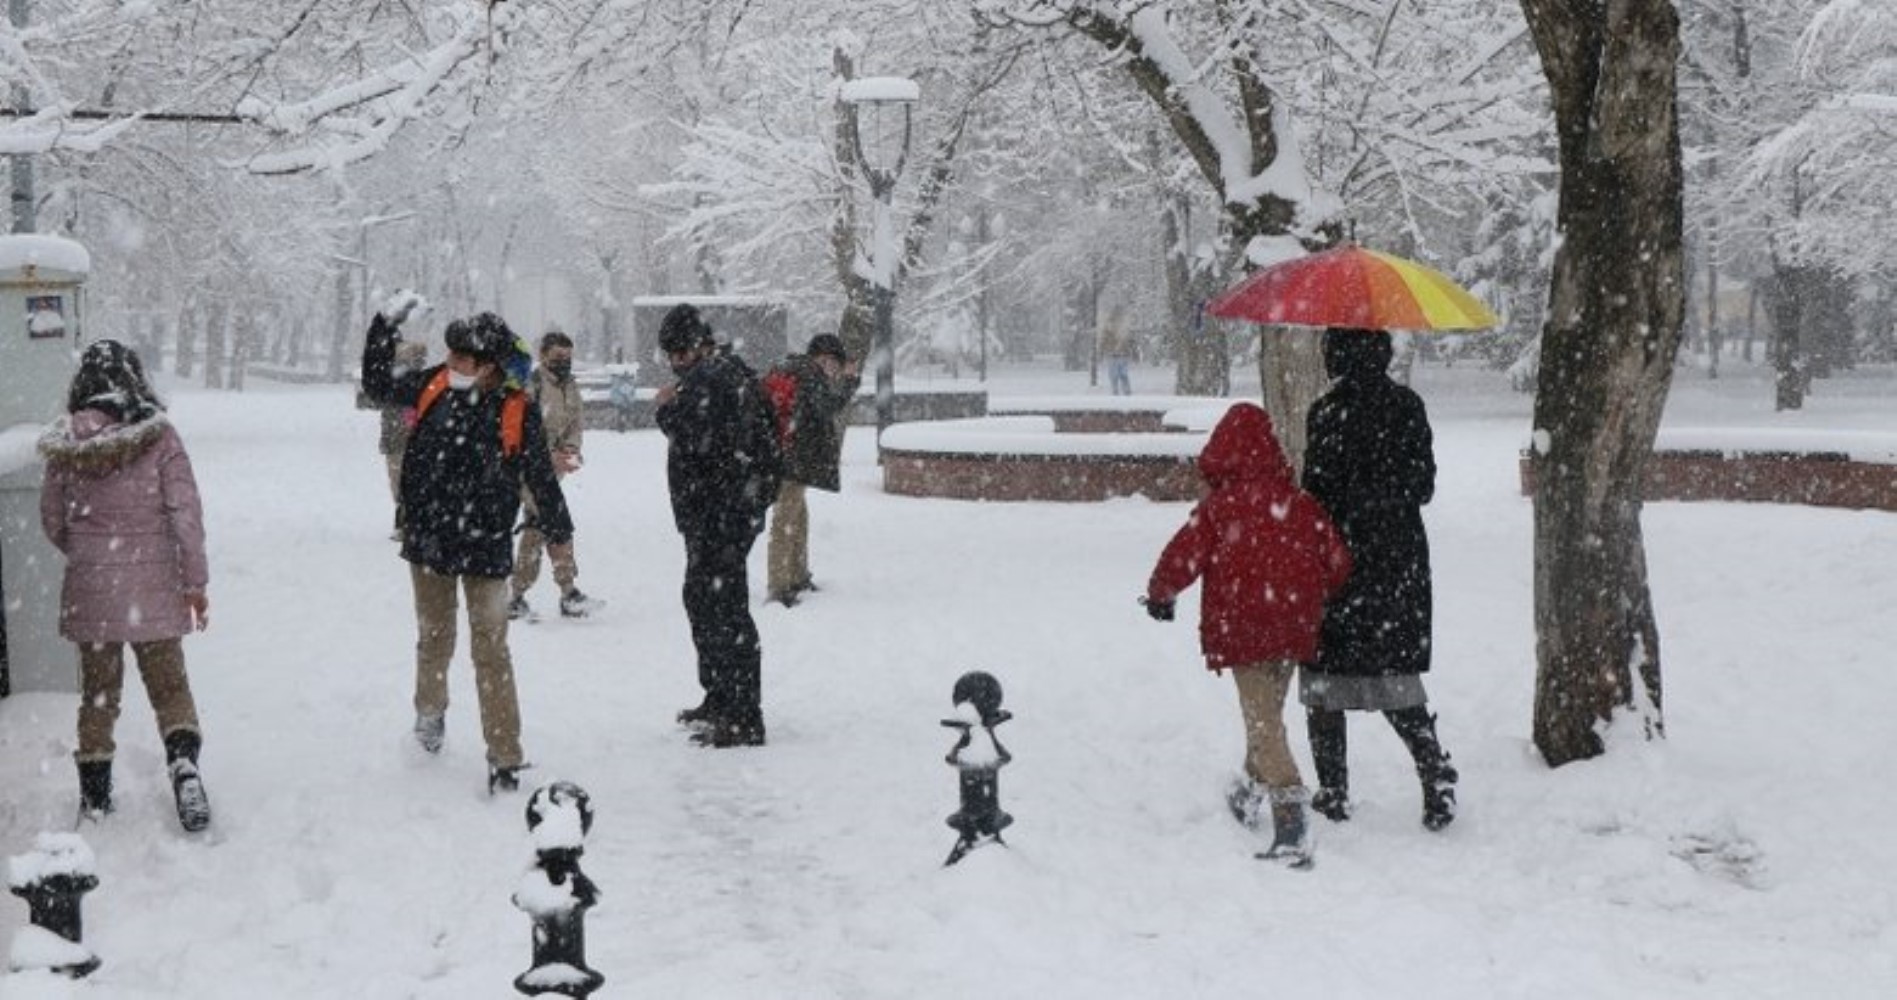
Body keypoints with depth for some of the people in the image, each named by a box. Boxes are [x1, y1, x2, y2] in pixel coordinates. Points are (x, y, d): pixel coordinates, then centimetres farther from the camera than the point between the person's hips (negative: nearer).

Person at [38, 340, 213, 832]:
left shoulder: (66, 444, -3)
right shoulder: (158, 436, -10)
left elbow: (52, 520, 6)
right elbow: (185, 512, -10)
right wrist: (196, 580, -3)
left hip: (90, 587, 2)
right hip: (153, 585, -2)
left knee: (98, 690, 15)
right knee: (168, 682, 10)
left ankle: (94, 793, 22)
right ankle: (183, 760, -13)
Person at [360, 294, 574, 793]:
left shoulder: (517, 411, -13)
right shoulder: (435, 386, -4)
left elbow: (541, 476, -1)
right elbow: (377, 386, 14)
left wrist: (558, 533, 10)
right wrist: (385, 326, 5)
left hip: (485, 547, -3)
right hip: (428, 541, 3)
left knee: (491, 652, -4)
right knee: (434, 640, 19)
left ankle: (506, 759, 0)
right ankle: (430, 712, 47)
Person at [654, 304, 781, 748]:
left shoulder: (711, 378, -17)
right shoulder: (731, 372, 17)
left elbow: (699, 440, -25)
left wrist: (667, 408, -8)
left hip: (720, 515, -12)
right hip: (730, 510, 12)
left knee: (723, 610, -10)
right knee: (701, 598, 22)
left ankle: (743, 719, -10)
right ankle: (720, 699, 33)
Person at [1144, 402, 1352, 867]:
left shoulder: (1218, 506, -10)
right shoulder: (1300, 503, 2)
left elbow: (1183, 558, -9)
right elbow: (1338, 561, 5)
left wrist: (1159, 595, 11)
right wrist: (1315, 600, 24)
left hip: (1242, 628, -5)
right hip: (1295, 627, 5)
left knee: (1263, 723, -6)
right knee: (1269, 711, 24)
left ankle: (1292, 821, -20)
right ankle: (1252, 793, 44)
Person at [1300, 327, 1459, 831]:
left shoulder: (1328, 412, -14)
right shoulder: (1407, 406, 2)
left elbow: (1318, 493, -14)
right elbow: (1424, 484, 8)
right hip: (1400, 560, 5)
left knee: (1326, 674, 6)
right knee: (1396, 672, 13)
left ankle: (1333, 790, 8)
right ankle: (1436, 775, -2)